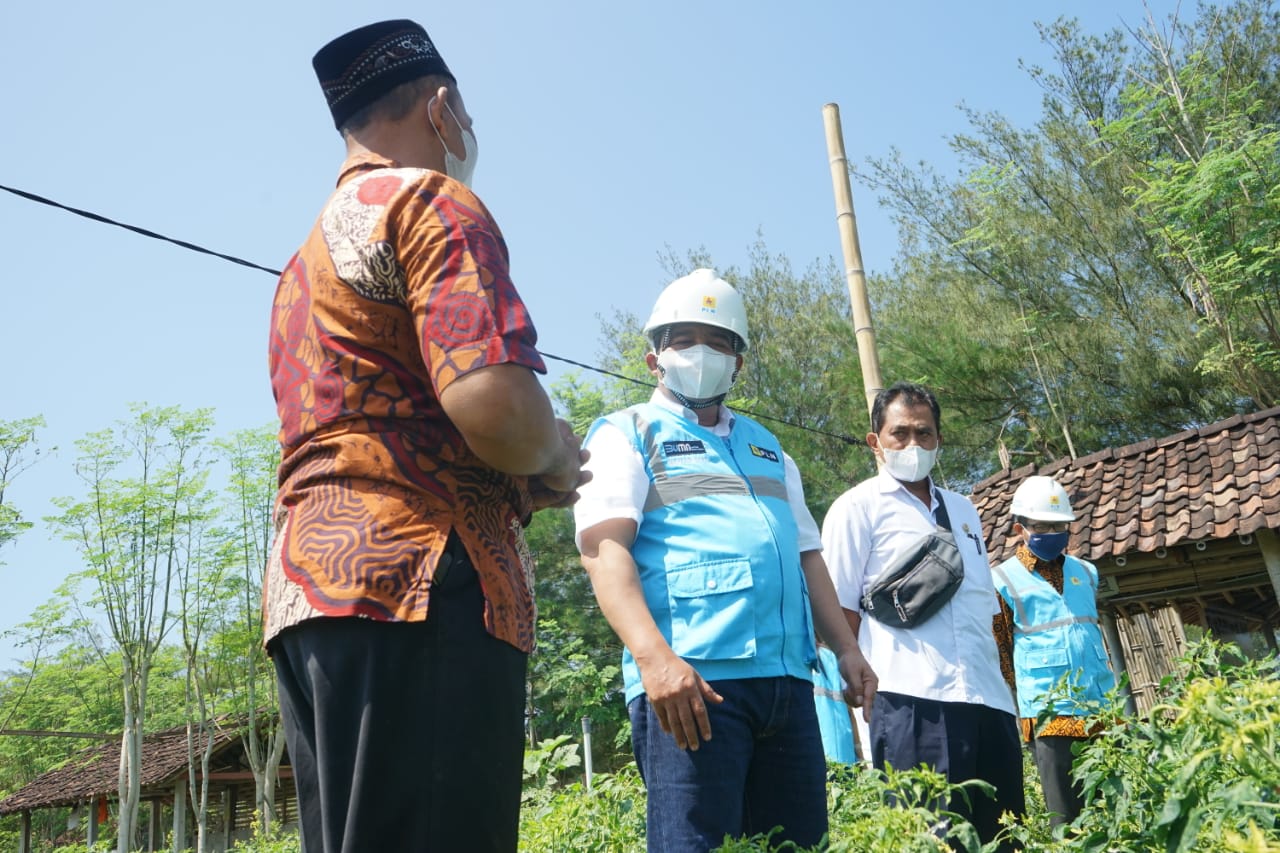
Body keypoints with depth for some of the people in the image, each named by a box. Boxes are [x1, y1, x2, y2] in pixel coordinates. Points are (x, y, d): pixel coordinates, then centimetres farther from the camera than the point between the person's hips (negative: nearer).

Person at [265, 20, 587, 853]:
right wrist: (551, 458, 3)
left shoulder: (312, 251, 26)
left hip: (307, 583, 9)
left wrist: (519, 481, 17)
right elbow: (493, 402, -19)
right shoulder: (432, 201, -2)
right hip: (415, 583, -9)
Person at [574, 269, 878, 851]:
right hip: (692, 679, -6)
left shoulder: (768, 449, 26)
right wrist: (654, 657, -22)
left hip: (788, 680, 6)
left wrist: (845, 646, 13)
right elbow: (604, 548, -8)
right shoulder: (627, 434, 6)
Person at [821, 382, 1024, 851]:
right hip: (914, 700, -6)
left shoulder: (963, 509, 21)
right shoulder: (858, 507, 2)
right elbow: (839, 612, -2)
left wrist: (1001, 684, 20)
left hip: (990, 699, 7)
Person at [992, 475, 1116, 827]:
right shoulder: (1003, 581, -1)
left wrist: (1112, 692, 19)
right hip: (1049, 716, -4)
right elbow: (1000, 653, 0)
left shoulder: (1085, 573, 14)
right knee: (1066, 816, 1)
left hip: (1102, 708, 5)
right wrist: (1024, 704, -2)